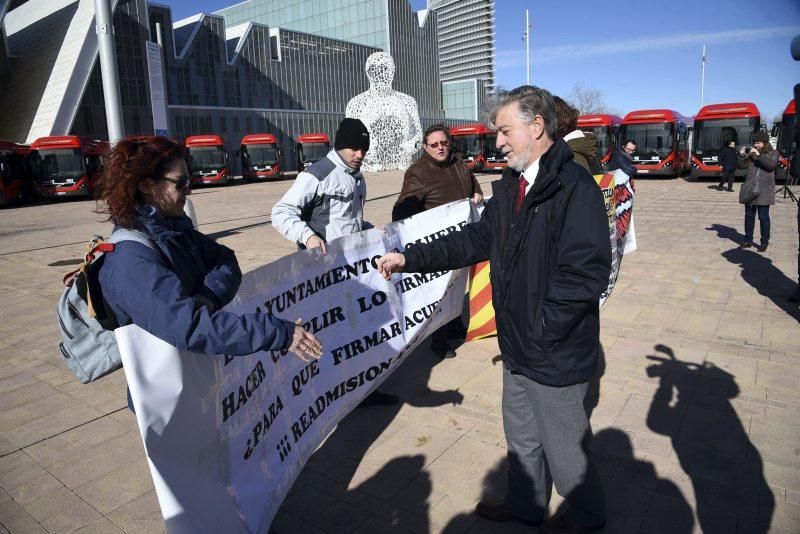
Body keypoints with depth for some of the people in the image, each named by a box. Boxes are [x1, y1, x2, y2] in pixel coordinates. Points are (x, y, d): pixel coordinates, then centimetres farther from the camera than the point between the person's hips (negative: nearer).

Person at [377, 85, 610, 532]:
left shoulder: (575, 187, -22)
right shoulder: (511, 185, 7)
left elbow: (587, 273, -27)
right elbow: (477, 239, 11)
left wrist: (539, 330, -21)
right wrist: (411, 258, 5)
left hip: (556, 354, -8)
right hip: (518, 348, 8)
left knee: (564, 445, 14)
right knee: (521, 435, 25)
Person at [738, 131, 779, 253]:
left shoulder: (773, 153, 3)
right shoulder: (751, 153, 11)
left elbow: (771, 165, -15)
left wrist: (759, 155, -18)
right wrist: (741, 155, -9)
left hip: (763, 191, -4)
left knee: (763, 217, 0)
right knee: (749, 216, 9)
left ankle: (764, 243, 8)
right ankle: (748, 241, 19)